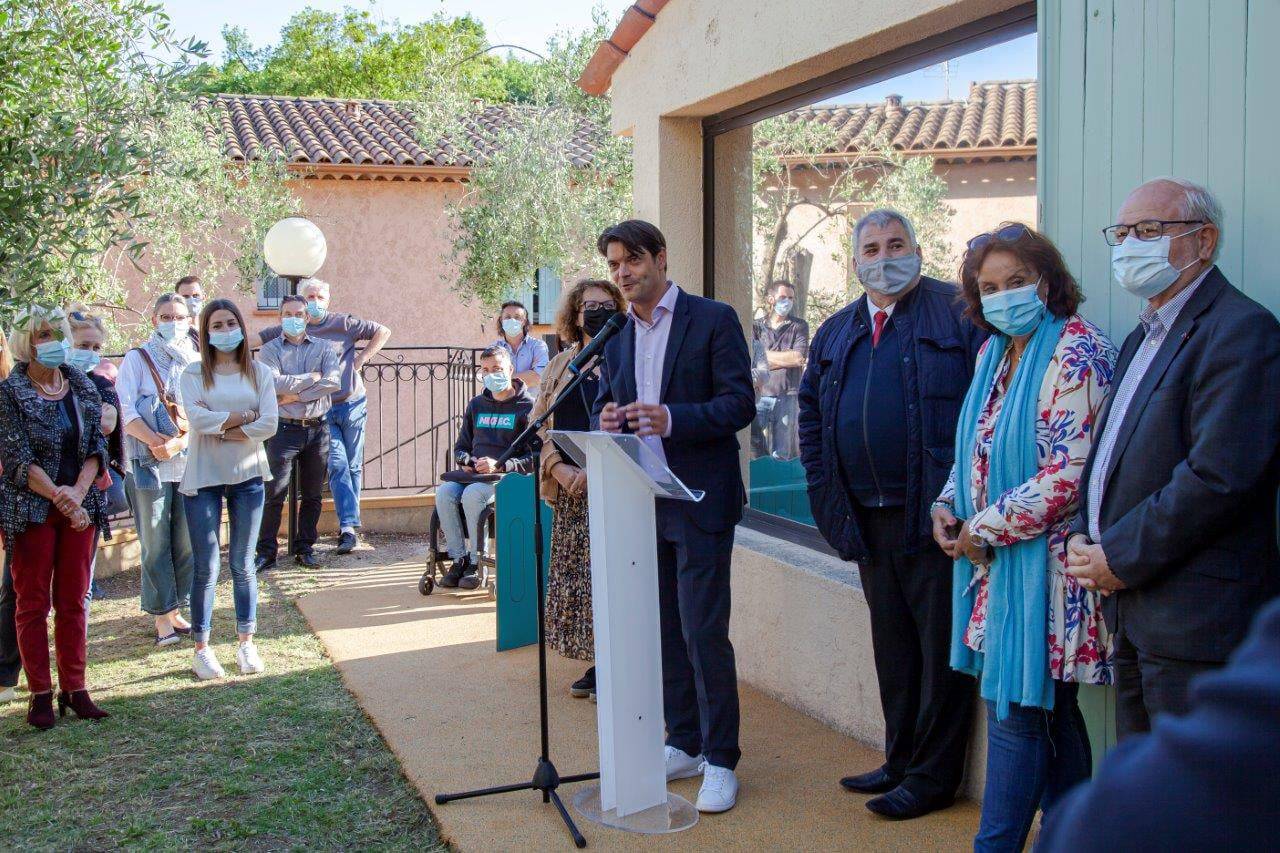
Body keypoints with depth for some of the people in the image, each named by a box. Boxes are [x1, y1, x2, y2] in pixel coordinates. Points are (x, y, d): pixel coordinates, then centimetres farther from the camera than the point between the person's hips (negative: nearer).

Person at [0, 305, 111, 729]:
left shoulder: (83, 387, 7)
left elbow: (96, 448, 3)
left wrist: (78, 493, -13)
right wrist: (59, 498, -20)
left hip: (80, 508, 4)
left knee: (73, 602, 8)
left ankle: (74, 689, 15)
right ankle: (40, 694, 11)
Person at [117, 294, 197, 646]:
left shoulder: (197, 361, 11)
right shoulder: (137, 359, 3)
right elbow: (125, 410, -6)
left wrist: (181, 440, -12)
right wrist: (155, 441, -18)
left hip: (190, 463, 3)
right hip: (149, 464, -3)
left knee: (186, 541, 6)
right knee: (156, 543, 0)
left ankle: (176, 609, 18)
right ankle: (162, 616, 8)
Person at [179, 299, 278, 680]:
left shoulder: (260, 373, 5)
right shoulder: (194, 374, 2)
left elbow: (269, 425, -8)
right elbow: (197, 419, -15)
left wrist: (219, 429, -12)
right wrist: (244, 416, -11)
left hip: (247, 476, 1)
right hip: (203, 478, -1)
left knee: (242, 565, 9)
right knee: (206, 567, 1)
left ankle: (246, 644, 20)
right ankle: (201, 649, 11)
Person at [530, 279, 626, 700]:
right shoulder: (559, 365, 13)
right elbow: (539, 424, 10)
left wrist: (594, 470, -17)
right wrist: (559, 467, -7)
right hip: (570, 490, 5)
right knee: (574, 575, 7)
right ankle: (595, 664, 18)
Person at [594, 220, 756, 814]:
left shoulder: (713, 319, -5)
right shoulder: (617, 335, 13)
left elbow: (740, 404, -10)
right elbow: (606, 402, 18)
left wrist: (672, 418, -25)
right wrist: (607, 420, -7)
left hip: (698, 499, -6)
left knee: (703, 631, -6)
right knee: (665, 629, 12)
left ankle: (720, 760, 6)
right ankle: (684, 745, 25)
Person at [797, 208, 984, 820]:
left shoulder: (959, 313, -4)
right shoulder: (835, 333, 14)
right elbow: (811, 416, 19)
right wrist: (828, 496, 10)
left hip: (935, 516, -6)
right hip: (867, 519, 6)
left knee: (940, 648, 2)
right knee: (891, 647, 16)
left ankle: (933, 775, 13)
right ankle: (901, 759, 29)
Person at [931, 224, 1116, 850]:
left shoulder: (1078, 352, -14)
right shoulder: (993, 352, 12)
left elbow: (1071, 472, -21)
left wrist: (985, 528, -15)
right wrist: (948, 508, 4)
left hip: (1041, 558, -8)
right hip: (993, 563, 8)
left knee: (1016, 710, -1)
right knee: (1049, 709, 15)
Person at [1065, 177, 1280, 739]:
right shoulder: (1147, 334, 18)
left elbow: (1219, 475, -22)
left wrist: (1121, 558, -16)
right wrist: (1083, 536, 5)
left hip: (1195, 625, -9)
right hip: (1134, 615, 9)